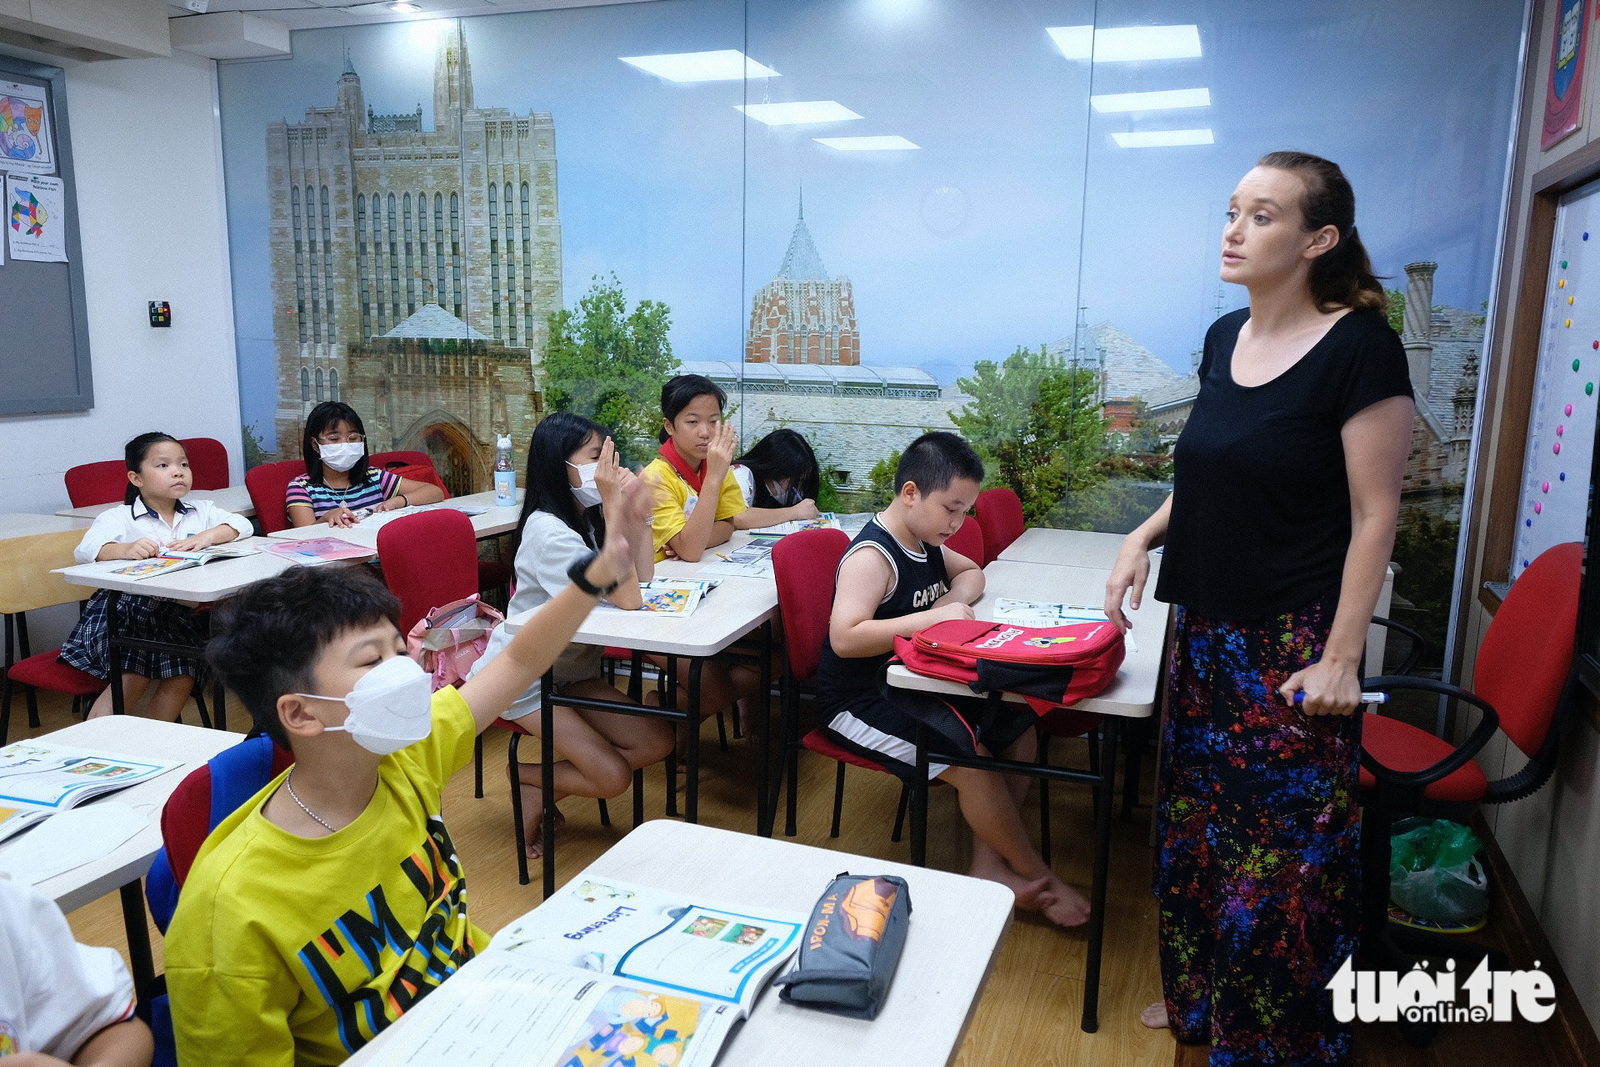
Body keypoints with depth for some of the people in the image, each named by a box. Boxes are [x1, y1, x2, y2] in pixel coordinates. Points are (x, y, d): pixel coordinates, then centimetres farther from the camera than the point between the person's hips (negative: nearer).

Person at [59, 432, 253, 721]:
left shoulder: (200, 511, 14)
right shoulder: (119, 518, 1)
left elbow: (241, 524, 1)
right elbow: (86, 550, -16)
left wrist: (206, 537, -18)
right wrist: (125, 549, -38)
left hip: (175, 611, 3)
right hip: (127, 607, -3)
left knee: (182, 675, -17)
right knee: (134, 676, -22)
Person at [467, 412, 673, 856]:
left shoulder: (589, 515, 2)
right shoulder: (548, 530, -25)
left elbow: (641, 577, -5)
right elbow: (627, 599, -30)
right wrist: (614, 507, -32)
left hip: (570, 667, 8)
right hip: (525, 676, -8)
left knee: (657, 742, -5)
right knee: (612, 776, -16)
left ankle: (536, 787, 9)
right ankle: (523, 779, 13)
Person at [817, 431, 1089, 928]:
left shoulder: (925, 542, 7)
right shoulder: (871, 556, -23)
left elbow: (971, 573, 25)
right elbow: (844, 637, -35)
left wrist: (954, 600, 0)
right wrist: (930, 618, -36)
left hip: (911, 681, 10)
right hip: (859, 699, -10)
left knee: (1019, 731, 1)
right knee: (970, 758, -23)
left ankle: (989, 865, 6)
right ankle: (1037, 877, 1)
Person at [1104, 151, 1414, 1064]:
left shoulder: (1359, 347, -13)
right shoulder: (1225, 336, 7)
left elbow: (1374, 517, -13)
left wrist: (1341, 657, -15)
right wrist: (1147, 535, 3)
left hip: (1293, 646, -7)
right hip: (1208, 629, 7)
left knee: (1281, 853, 4)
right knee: (1196, 825, 17)